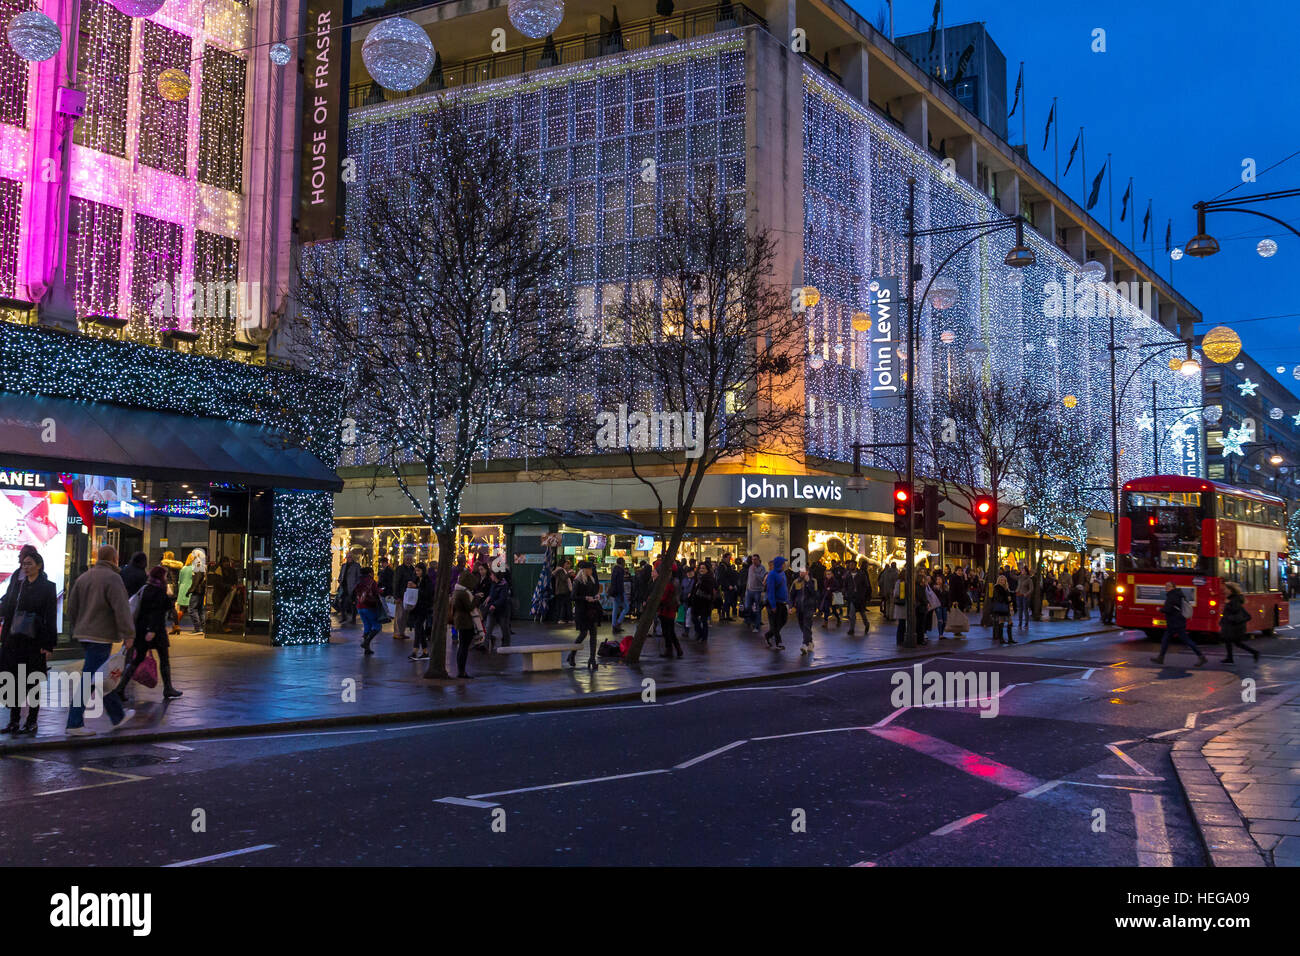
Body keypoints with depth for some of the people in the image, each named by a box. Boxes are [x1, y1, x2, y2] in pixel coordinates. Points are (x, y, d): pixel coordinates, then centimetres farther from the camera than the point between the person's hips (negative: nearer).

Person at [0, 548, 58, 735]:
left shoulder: (47, 587, -4)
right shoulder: (17, 584, 10)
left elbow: (51, 617, -6)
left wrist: (48, 645, -11)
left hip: (34, 641, -5)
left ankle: (31, 723, 10)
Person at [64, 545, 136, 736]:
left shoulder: (83, 578, 12)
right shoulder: (112, 578, -12)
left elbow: (70, 609, 16)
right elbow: (122, 609, -19)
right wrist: (128, 634, -17)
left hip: (84, 635, 9)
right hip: (101, 636, -9)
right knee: (89, 679, -6)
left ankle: (118, 716, 29)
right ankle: (75, 724, -6)